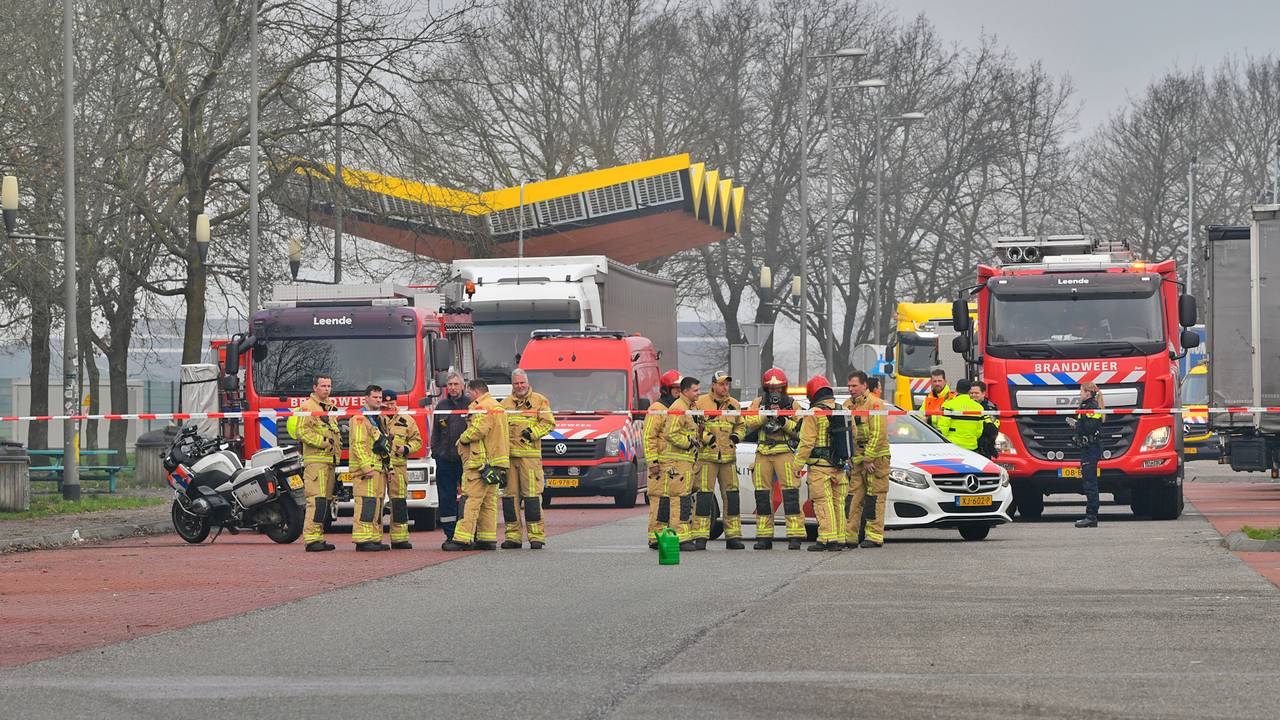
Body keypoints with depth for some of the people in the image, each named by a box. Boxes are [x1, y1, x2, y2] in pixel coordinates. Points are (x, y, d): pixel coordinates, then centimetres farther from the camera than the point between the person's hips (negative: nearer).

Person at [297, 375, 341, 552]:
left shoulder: (331, 408, 22)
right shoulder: (308, 407, -5)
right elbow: (302, 431, -15)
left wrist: (338, 449, 19)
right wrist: (323, 442, -18)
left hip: (330, 461, 9)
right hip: (315, 460, -9)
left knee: (326, 500, 9)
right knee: (316, 499, -16)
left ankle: (319, 539, 12)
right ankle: (311, 539, -19)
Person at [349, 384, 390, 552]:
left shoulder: (379, 419, 23)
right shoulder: (360, 418, -7)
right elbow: (358, 444, -16)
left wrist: (388, 466, 22)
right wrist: (367, 467, -23)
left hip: (379, 469, 10)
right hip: (365, 471, -10)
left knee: (377, 506, 9)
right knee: (366, 504, -15)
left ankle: (375, 539, 12)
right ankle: (362, 540, -19)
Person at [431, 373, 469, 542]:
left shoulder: (471, 405, 4)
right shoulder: (441, 406, 12)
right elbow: (435, 432, 16)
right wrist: (435, 451, 6)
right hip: (445, 459, 3)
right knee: (447, 498, 3)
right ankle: (450, 535, 7)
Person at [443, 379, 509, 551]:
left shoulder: (481, 407, -9)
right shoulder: (497, 407, 21)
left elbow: (478, 430, -22)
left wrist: (463, 438, -5)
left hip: (480, 460, -10)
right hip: (496, 463, 10)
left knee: (472, 500, -12)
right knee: (489, 502, 11)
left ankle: (463, 539, -16)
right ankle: (488, 538, 10)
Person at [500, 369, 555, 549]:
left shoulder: (539, 400, 7)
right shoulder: (505, 403, 18)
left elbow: (549, 423, 1)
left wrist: (533, 432, -12)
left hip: (530, 455, -4)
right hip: (508, 455, 4)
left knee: (532, 494, -8)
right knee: (510, 495, 3)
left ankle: (536, 536, -5)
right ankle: (513, 536, 8)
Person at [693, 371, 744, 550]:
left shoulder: (734, 404, 14)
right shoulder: (701, 403, 0)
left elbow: (740, 425, 27)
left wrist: (736, 436, 6)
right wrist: (704, 437, -12)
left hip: (728, 457, 4)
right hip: (706, 456, -4)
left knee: (731, 495, 4)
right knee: (704, 494, -8)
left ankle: (733, 536, 10)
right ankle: (700, 537, -5)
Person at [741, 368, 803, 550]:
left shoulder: (792, 405, 8)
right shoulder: (758, 403, 12)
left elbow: (799, 430, 2)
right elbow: (749, 424, -2)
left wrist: (784, 422, -13)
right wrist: (766, 415, -15)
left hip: (785, 452, -3)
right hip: (762, 453, 3)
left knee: (790, 493, -12)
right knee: (762, 494, 4)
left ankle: (795, 536, -13)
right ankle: (764, 537, 10)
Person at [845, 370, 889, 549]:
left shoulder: (875, 404, -10)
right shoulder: (847, 405, 13)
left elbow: (878, 434, -16)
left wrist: (868, 458, -17)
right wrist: (848, 457, 10)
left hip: (875, 459, -7)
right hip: (856, 460, 7)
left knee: (874, 498, -4)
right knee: (853, 498, 4)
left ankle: (874, 536, -1)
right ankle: (849, 537, 6)